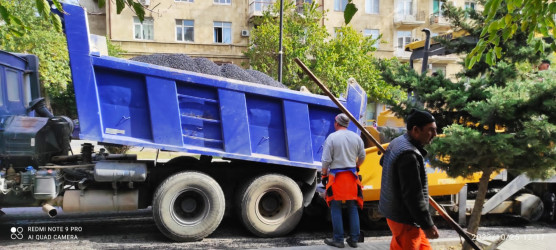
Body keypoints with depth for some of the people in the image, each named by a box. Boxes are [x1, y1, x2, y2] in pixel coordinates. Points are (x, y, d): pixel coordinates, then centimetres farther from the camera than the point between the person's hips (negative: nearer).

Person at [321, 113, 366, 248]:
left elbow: (326, 160, -11)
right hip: (352, 176, 4)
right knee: (353, 208, 11)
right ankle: (354, 239, 14)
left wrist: (324, 174, 2)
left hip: (336, 175, -4)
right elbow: (362, 157, 12)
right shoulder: (356, 137, 3)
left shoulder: (332, 137, -9)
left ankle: (338, 239, 7)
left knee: (336, 208, 4)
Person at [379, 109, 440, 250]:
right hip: (405, 220, -10)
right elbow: (413, 196, -28)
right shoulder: (409, 155, -28)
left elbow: (383, 161, 25)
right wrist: (427, 225, -21)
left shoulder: (398, 142, 5)